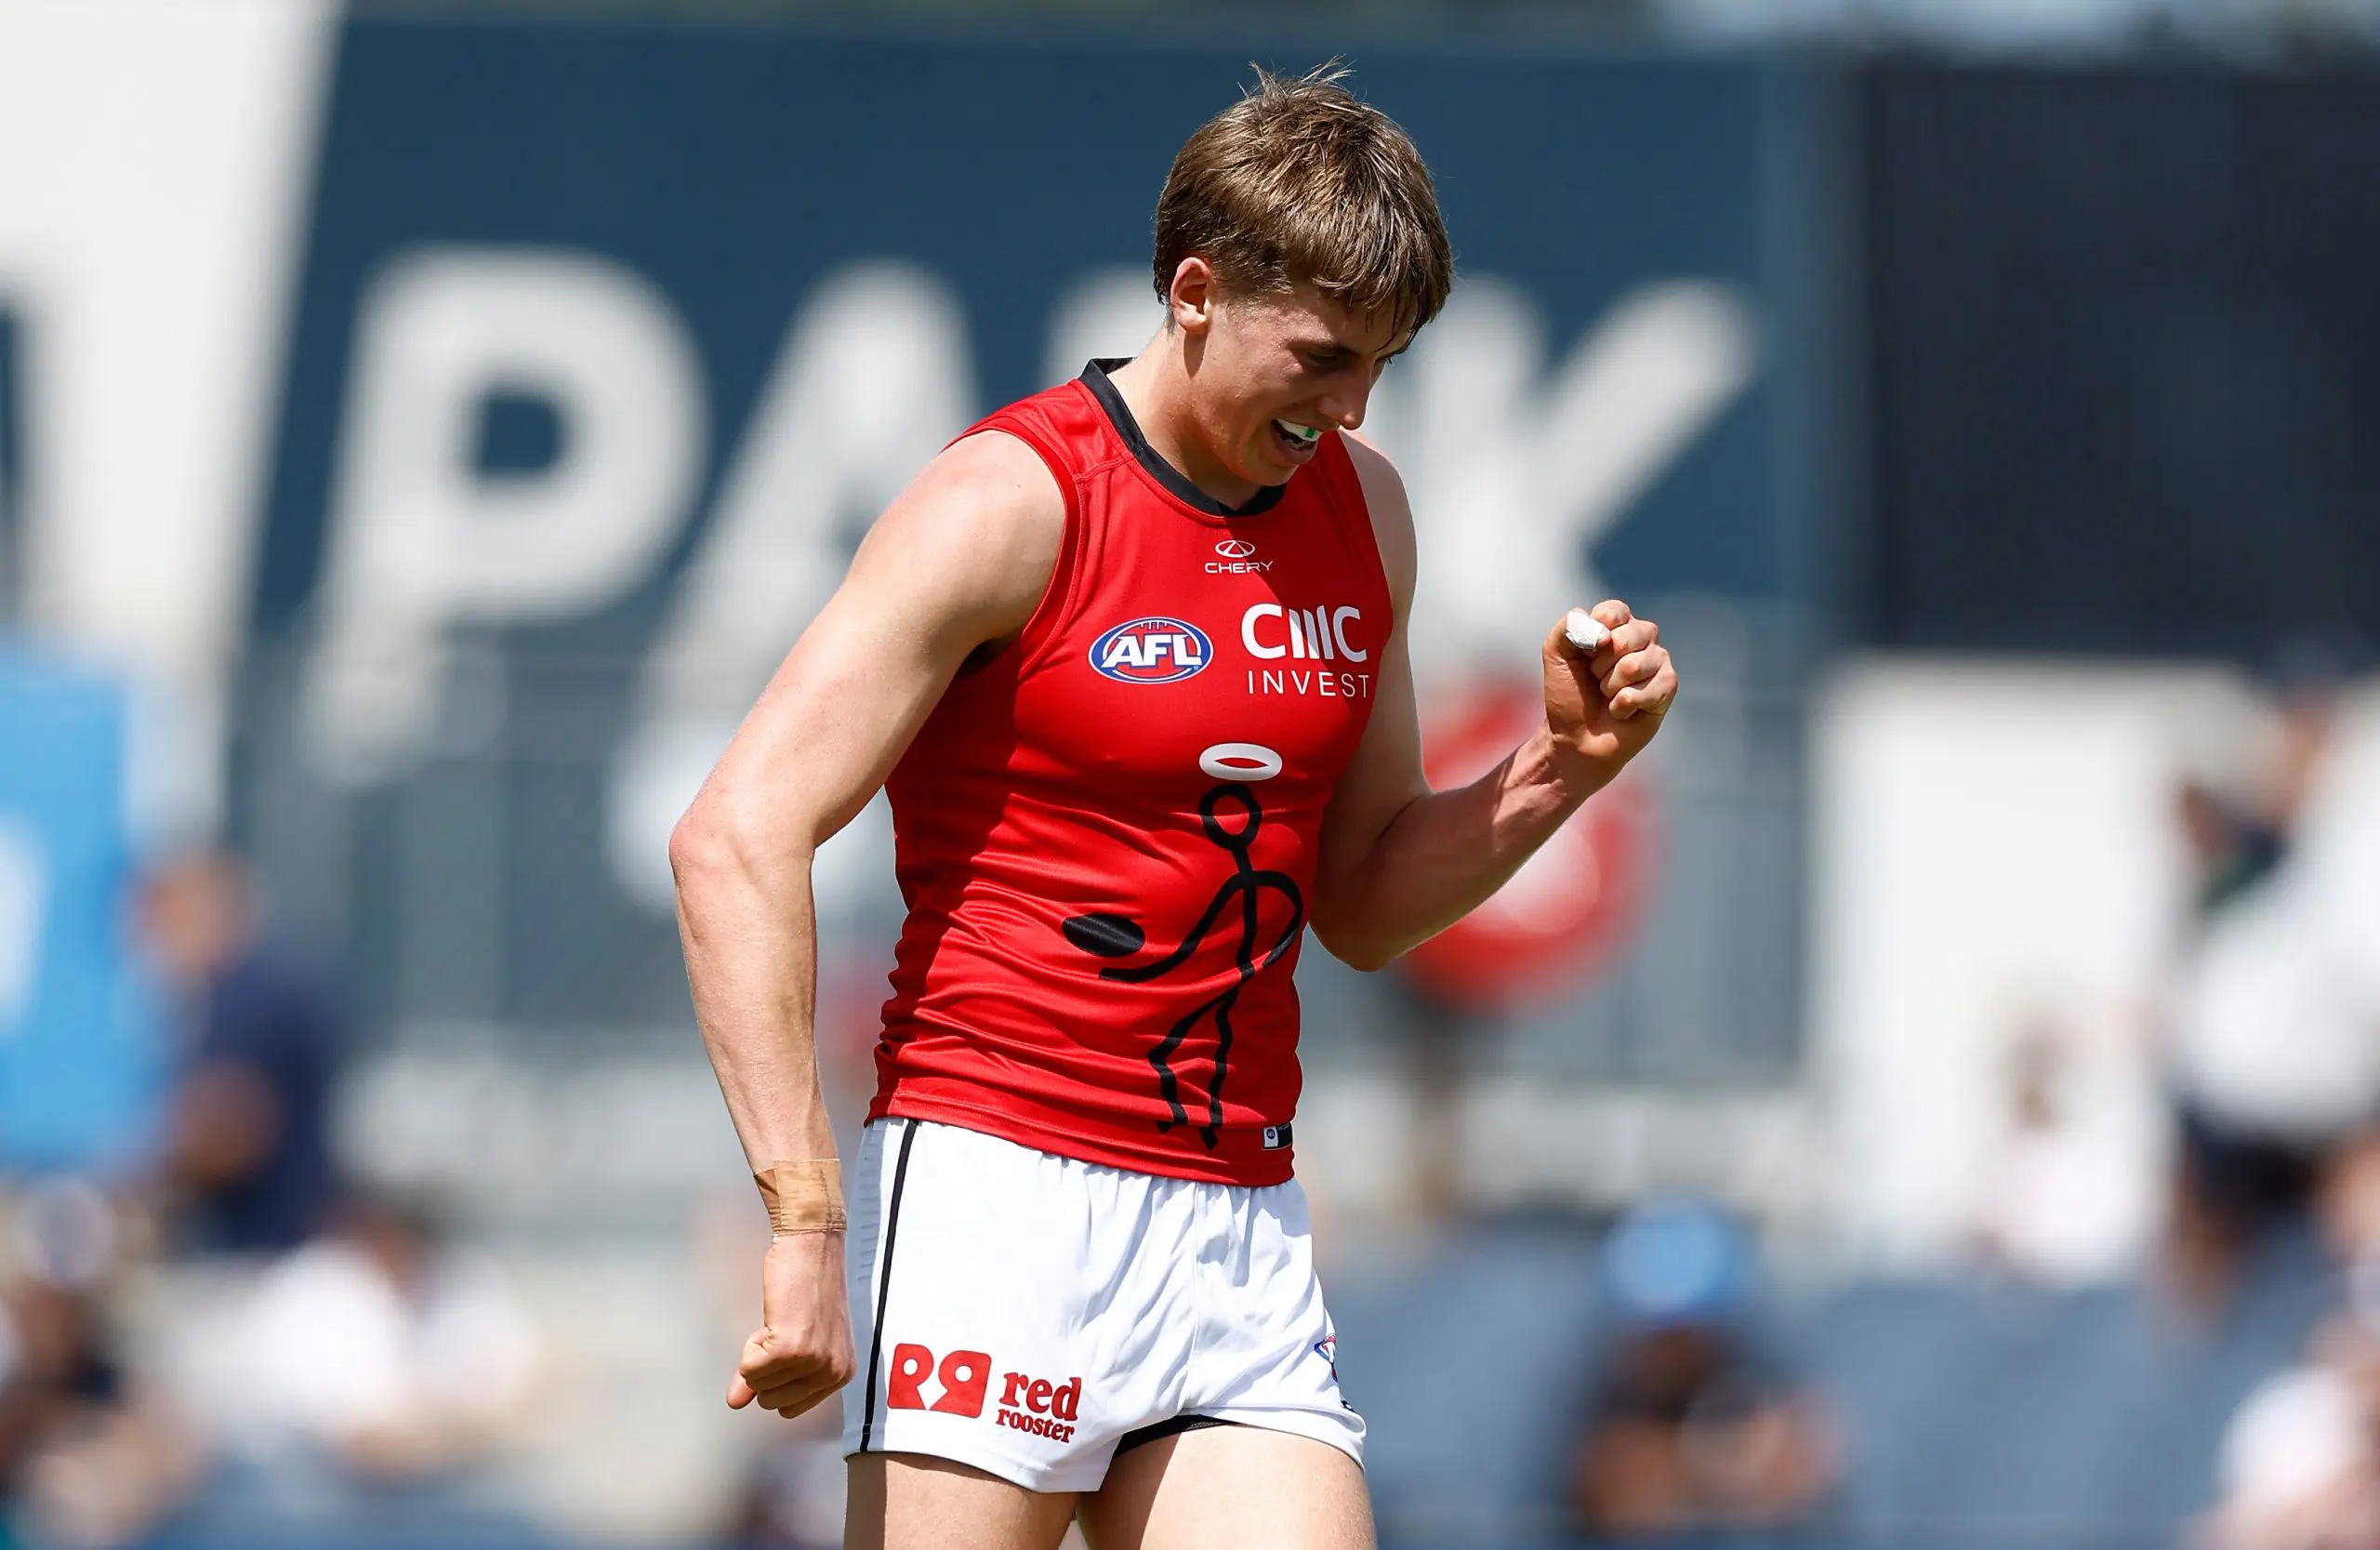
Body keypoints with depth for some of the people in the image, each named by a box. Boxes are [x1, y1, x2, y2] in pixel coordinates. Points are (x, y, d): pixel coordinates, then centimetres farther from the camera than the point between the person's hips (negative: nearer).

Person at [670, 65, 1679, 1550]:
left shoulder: (1359, 508, 13)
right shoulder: (1012, 505, -8)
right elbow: (737, 838, -15)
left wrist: (1563, 765, 3)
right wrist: (805, 1222, -22)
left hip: (1240, 1236, 6)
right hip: (1000, 1196, -6)